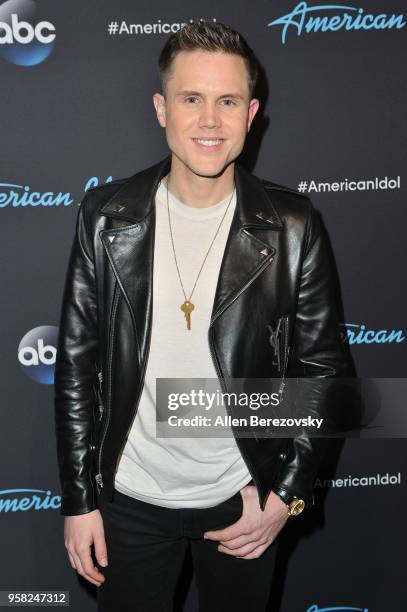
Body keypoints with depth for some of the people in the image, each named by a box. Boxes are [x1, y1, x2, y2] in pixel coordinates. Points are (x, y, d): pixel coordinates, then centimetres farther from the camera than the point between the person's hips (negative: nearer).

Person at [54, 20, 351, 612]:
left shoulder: (292, 226, -11)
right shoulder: (106, 215, -8)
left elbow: (324, 367, -4)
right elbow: (76, 362, -4)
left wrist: (287, 493, -8)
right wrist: (79, 499, -2)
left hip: (243, 498, 0)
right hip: (130, 498, 1)